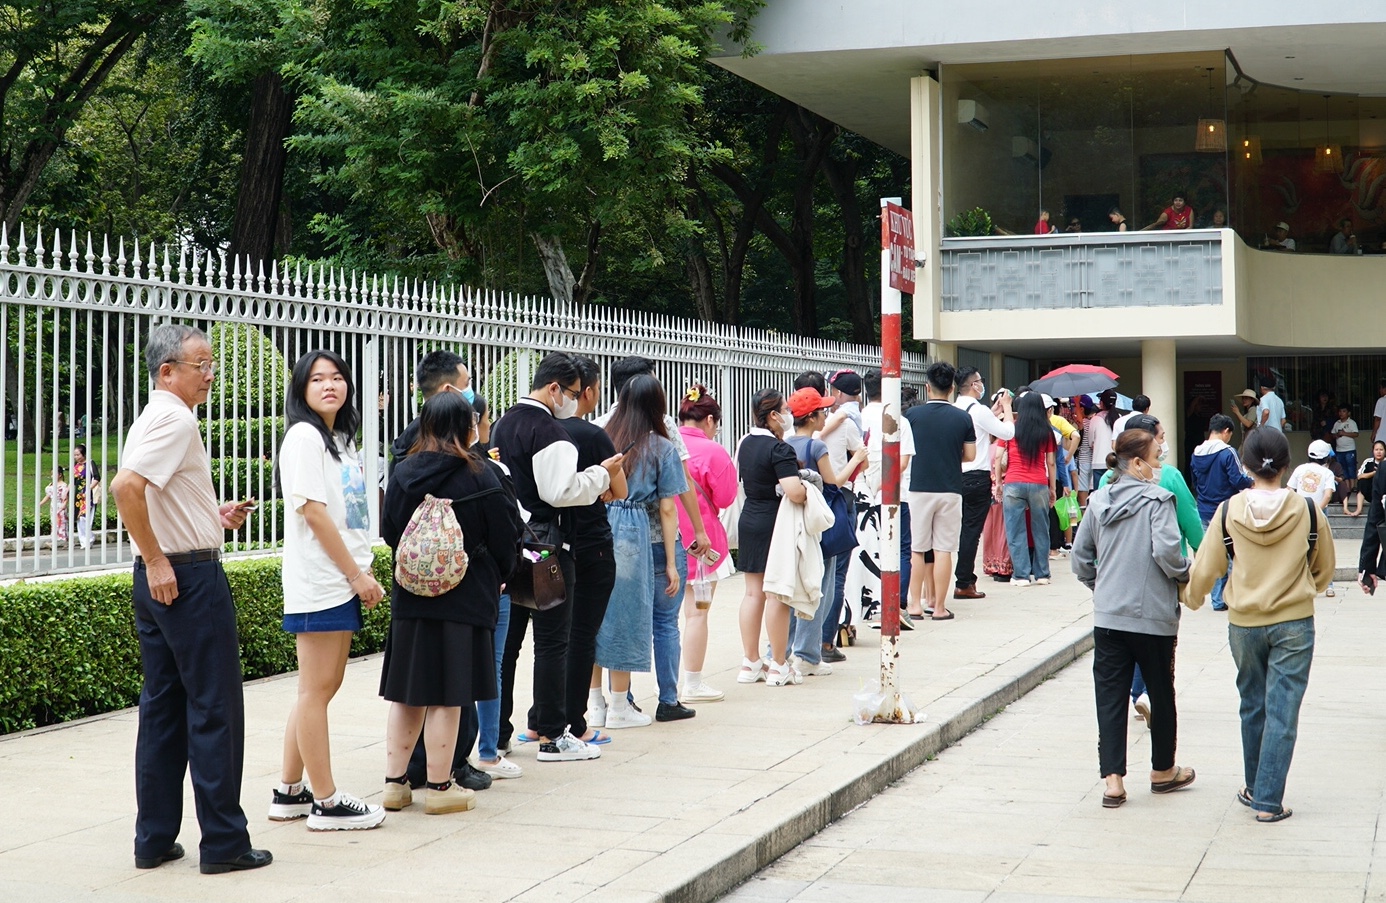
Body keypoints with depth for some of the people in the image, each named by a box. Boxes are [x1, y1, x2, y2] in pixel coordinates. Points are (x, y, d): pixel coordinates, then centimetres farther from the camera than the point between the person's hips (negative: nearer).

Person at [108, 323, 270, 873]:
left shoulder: (153, 419, 17)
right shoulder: (176, 420, -14)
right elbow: (125, 487, -28)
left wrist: (215, 517, 15)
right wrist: (156, 560, -21)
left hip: (158, 580, 10)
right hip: (189, 577, -10)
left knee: (162, 708, 12)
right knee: (215, 708, -3)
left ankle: (154, 839, 17)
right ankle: (224, 842, 2)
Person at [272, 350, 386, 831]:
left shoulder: (340, 441, 19)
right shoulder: (304, 437, -9)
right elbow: (313, 512, -15)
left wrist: (363, 575, 7)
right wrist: (357, 575, -14)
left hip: (344, 582, 9)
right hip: (318, 581, -9)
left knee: (323, 686, 12)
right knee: (317, 689, -4)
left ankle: (289, 792, 19)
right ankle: (326, 801, 0)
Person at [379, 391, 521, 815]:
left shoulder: (402, 473, 0)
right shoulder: (479, 477, -10)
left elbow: (389, 533, 8)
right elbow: (505, 538, -3)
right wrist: (497, 578, 15)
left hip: (409, 599, 4)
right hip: (464, 600, -4)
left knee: (406, 694, 11)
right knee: (447, 696, 1)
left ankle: (395, 782, 16)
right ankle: (440, 786, 7)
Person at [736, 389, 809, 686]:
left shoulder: (746, 443, 7)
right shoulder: (779, 450, -18)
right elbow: (794, 493, -28)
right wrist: (807, 487, -7)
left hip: (749, 520, 8)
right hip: (774, 524, -8)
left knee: (753, 592, 12)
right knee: (778, 594, -2)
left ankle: (750, 662, 16)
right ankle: (779, 666, 4)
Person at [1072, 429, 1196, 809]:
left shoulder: (1099, 501, 5)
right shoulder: (1157, 500, -11)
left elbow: (1080, 559, 9)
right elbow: (1166, 552, -22)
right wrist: (1187, 576, -3)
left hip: (1107, 617, 4)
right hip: (1152, 617, -4)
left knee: (1110, 697, 5)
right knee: (1161, 694, 14)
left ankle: (1113, 780, 0)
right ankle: (1163, 771, 29)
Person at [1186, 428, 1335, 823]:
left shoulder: (1228, 511, -8)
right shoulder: (1307, 512, -8)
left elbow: (1205, 569, -1)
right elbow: (1325, 568, 6)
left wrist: (1191, 598, 20)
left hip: (1244, 623, 1)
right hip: (1294, 624, -1)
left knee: (1252, 707, 18)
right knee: (1282, 712, 2)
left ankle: (1254, 788, 29)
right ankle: (1269, 802, 2)